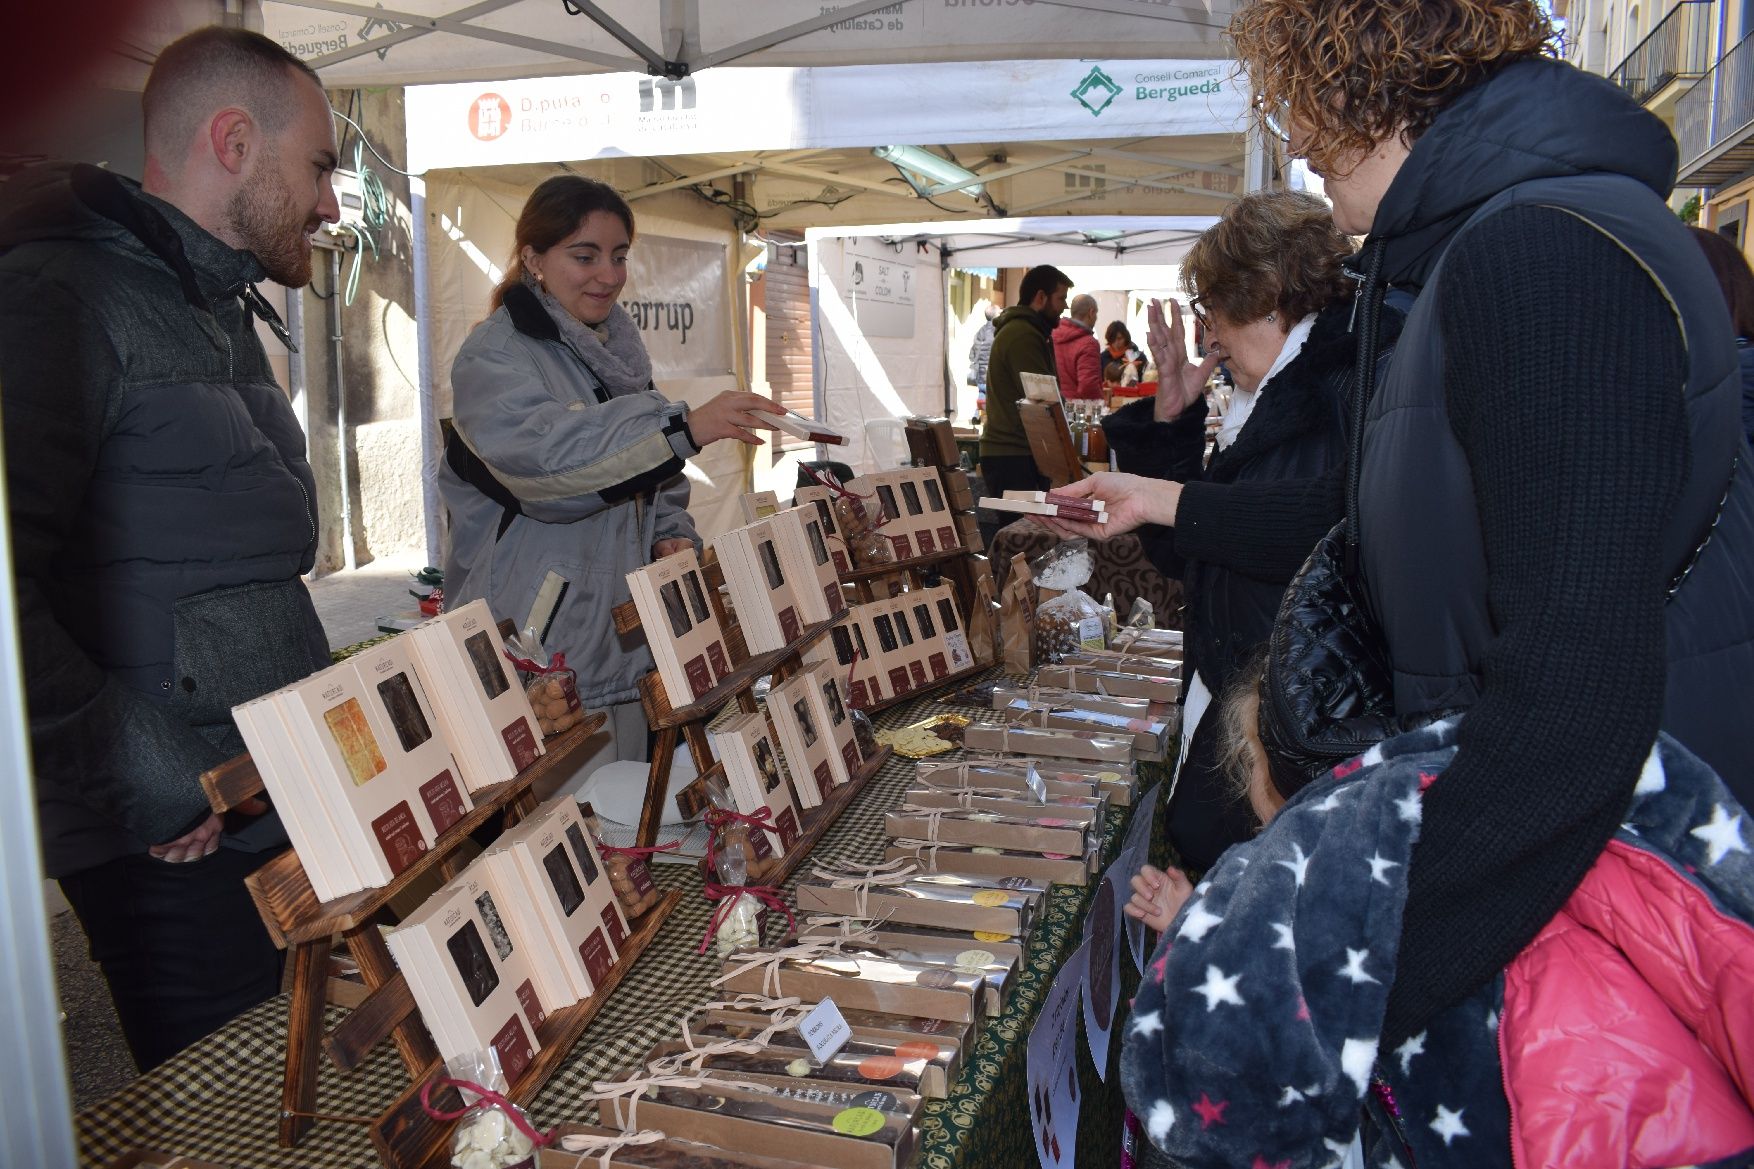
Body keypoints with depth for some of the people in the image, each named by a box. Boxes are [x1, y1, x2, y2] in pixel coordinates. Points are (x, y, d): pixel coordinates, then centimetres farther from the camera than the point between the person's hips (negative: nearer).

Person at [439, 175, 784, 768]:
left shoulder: (618, 352, 15)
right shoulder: (494, 354, -9)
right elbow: (546, 449, -29)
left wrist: (674, 536, 2)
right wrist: (683, 427, -39)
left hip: (625, 637, 7)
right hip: (542, 650, -7)